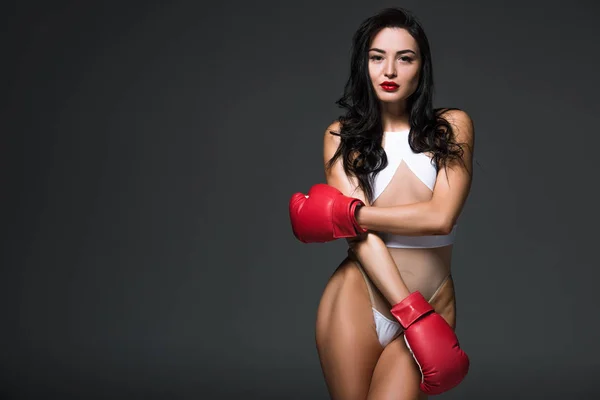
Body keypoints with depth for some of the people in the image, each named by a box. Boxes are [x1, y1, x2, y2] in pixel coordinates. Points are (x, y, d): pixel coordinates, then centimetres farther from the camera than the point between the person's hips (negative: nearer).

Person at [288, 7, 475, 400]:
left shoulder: (453, 127, 3)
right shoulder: (343, 136, 2)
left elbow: (440, 216, -11)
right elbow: (360, 236, -8)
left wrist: (342, 214, -8)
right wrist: (412, 314, -17)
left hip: (432, 306, 0)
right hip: (357, 304, 1)